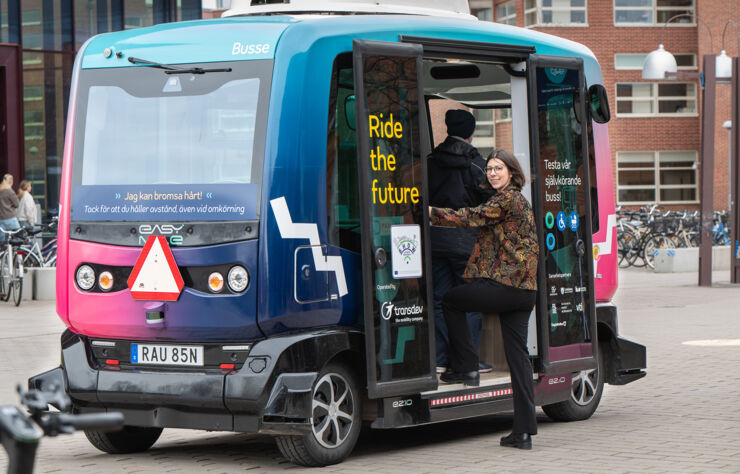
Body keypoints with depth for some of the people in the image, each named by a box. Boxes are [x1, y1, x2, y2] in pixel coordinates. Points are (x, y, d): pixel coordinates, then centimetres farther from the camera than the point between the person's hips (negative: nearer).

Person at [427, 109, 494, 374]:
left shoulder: (430, 162, 7)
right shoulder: (475, 164, -6)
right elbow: (488, 204, -8)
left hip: (435, 241, 5)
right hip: (466, 241, -4)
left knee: (441, 299, 9)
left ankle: (440, 358, 7)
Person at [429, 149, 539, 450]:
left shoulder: (505, 200, -8)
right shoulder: (520, 202, 21)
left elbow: (472, 218, -11)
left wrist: (431, 213, -5)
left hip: (503, 286, -9)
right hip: (525, 289, 9)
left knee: (451, 300, 15)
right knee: (518, 356, 6)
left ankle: (466, 367, 14)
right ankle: (524, 431, 3)